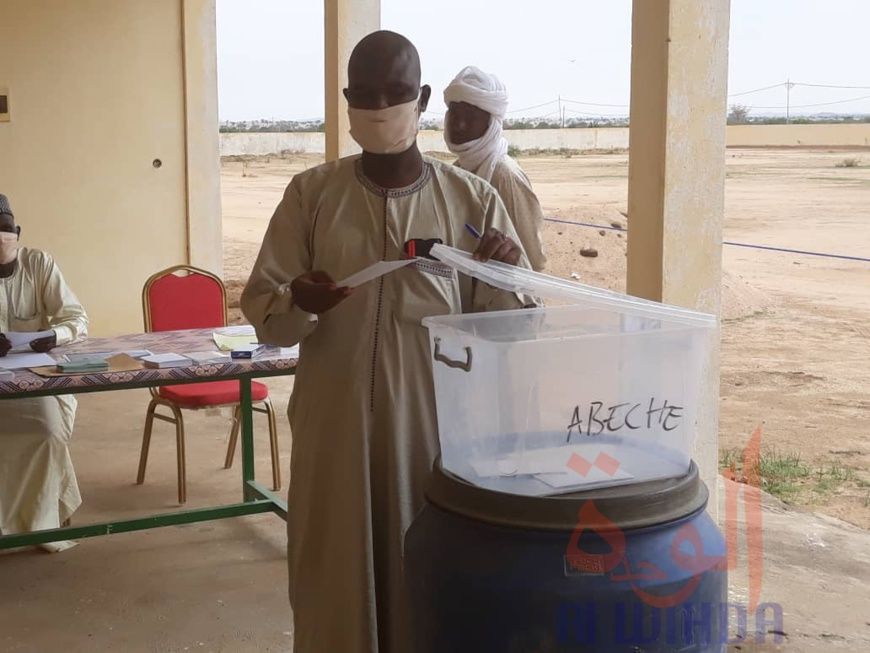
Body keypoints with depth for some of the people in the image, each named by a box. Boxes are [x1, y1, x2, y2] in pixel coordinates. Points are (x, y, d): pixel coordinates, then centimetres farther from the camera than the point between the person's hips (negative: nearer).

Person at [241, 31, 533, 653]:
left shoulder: (473, 199, 0)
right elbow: (261, 308, 1)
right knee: (336, 585, 6)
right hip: (336, 430, 1)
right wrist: (298, 305, -20)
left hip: (437, 427, 0)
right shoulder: (311, 193, 2)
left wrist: (504, 278, -17)